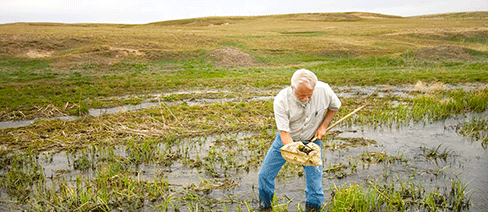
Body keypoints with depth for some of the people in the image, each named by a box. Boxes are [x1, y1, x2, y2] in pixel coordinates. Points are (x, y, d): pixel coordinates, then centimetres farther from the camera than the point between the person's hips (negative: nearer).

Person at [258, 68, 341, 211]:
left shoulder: (324, 90, -23)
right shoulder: (281, 100, -29)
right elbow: (284, 133, -27)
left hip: (312, 141, 0)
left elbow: (335, 106, 1)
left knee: (315, 184, -5)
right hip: (287, 140, 0)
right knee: (265, 175, 4)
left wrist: (323, 126, -11)